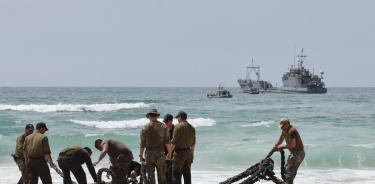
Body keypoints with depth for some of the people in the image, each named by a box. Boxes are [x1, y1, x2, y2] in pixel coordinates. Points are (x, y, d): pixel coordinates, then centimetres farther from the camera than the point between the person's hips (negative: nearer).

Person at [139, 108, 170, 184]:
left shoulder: (145, 128, -3)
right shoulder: (163, 126, 0)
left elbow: (142, 144, -3)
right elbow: (167, 142, -2)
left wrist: (141, 155, 6)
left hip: (149, 153, -1)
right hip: (160, 153, 1)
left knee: (150, 175, 5)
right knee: (161, 175, 8)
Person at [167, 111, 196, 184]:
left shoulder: (178, 126, -13)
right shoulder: (191, 127, 9)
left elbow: (174, 141, -15)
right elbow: (193, 143, 14)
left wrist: (170, 152, -7)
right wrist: (192, 153, 24)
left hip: (179, 152, -7)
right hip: (188, 152, 7)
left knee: (176, 174, -3)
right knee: (187, 173, 11)